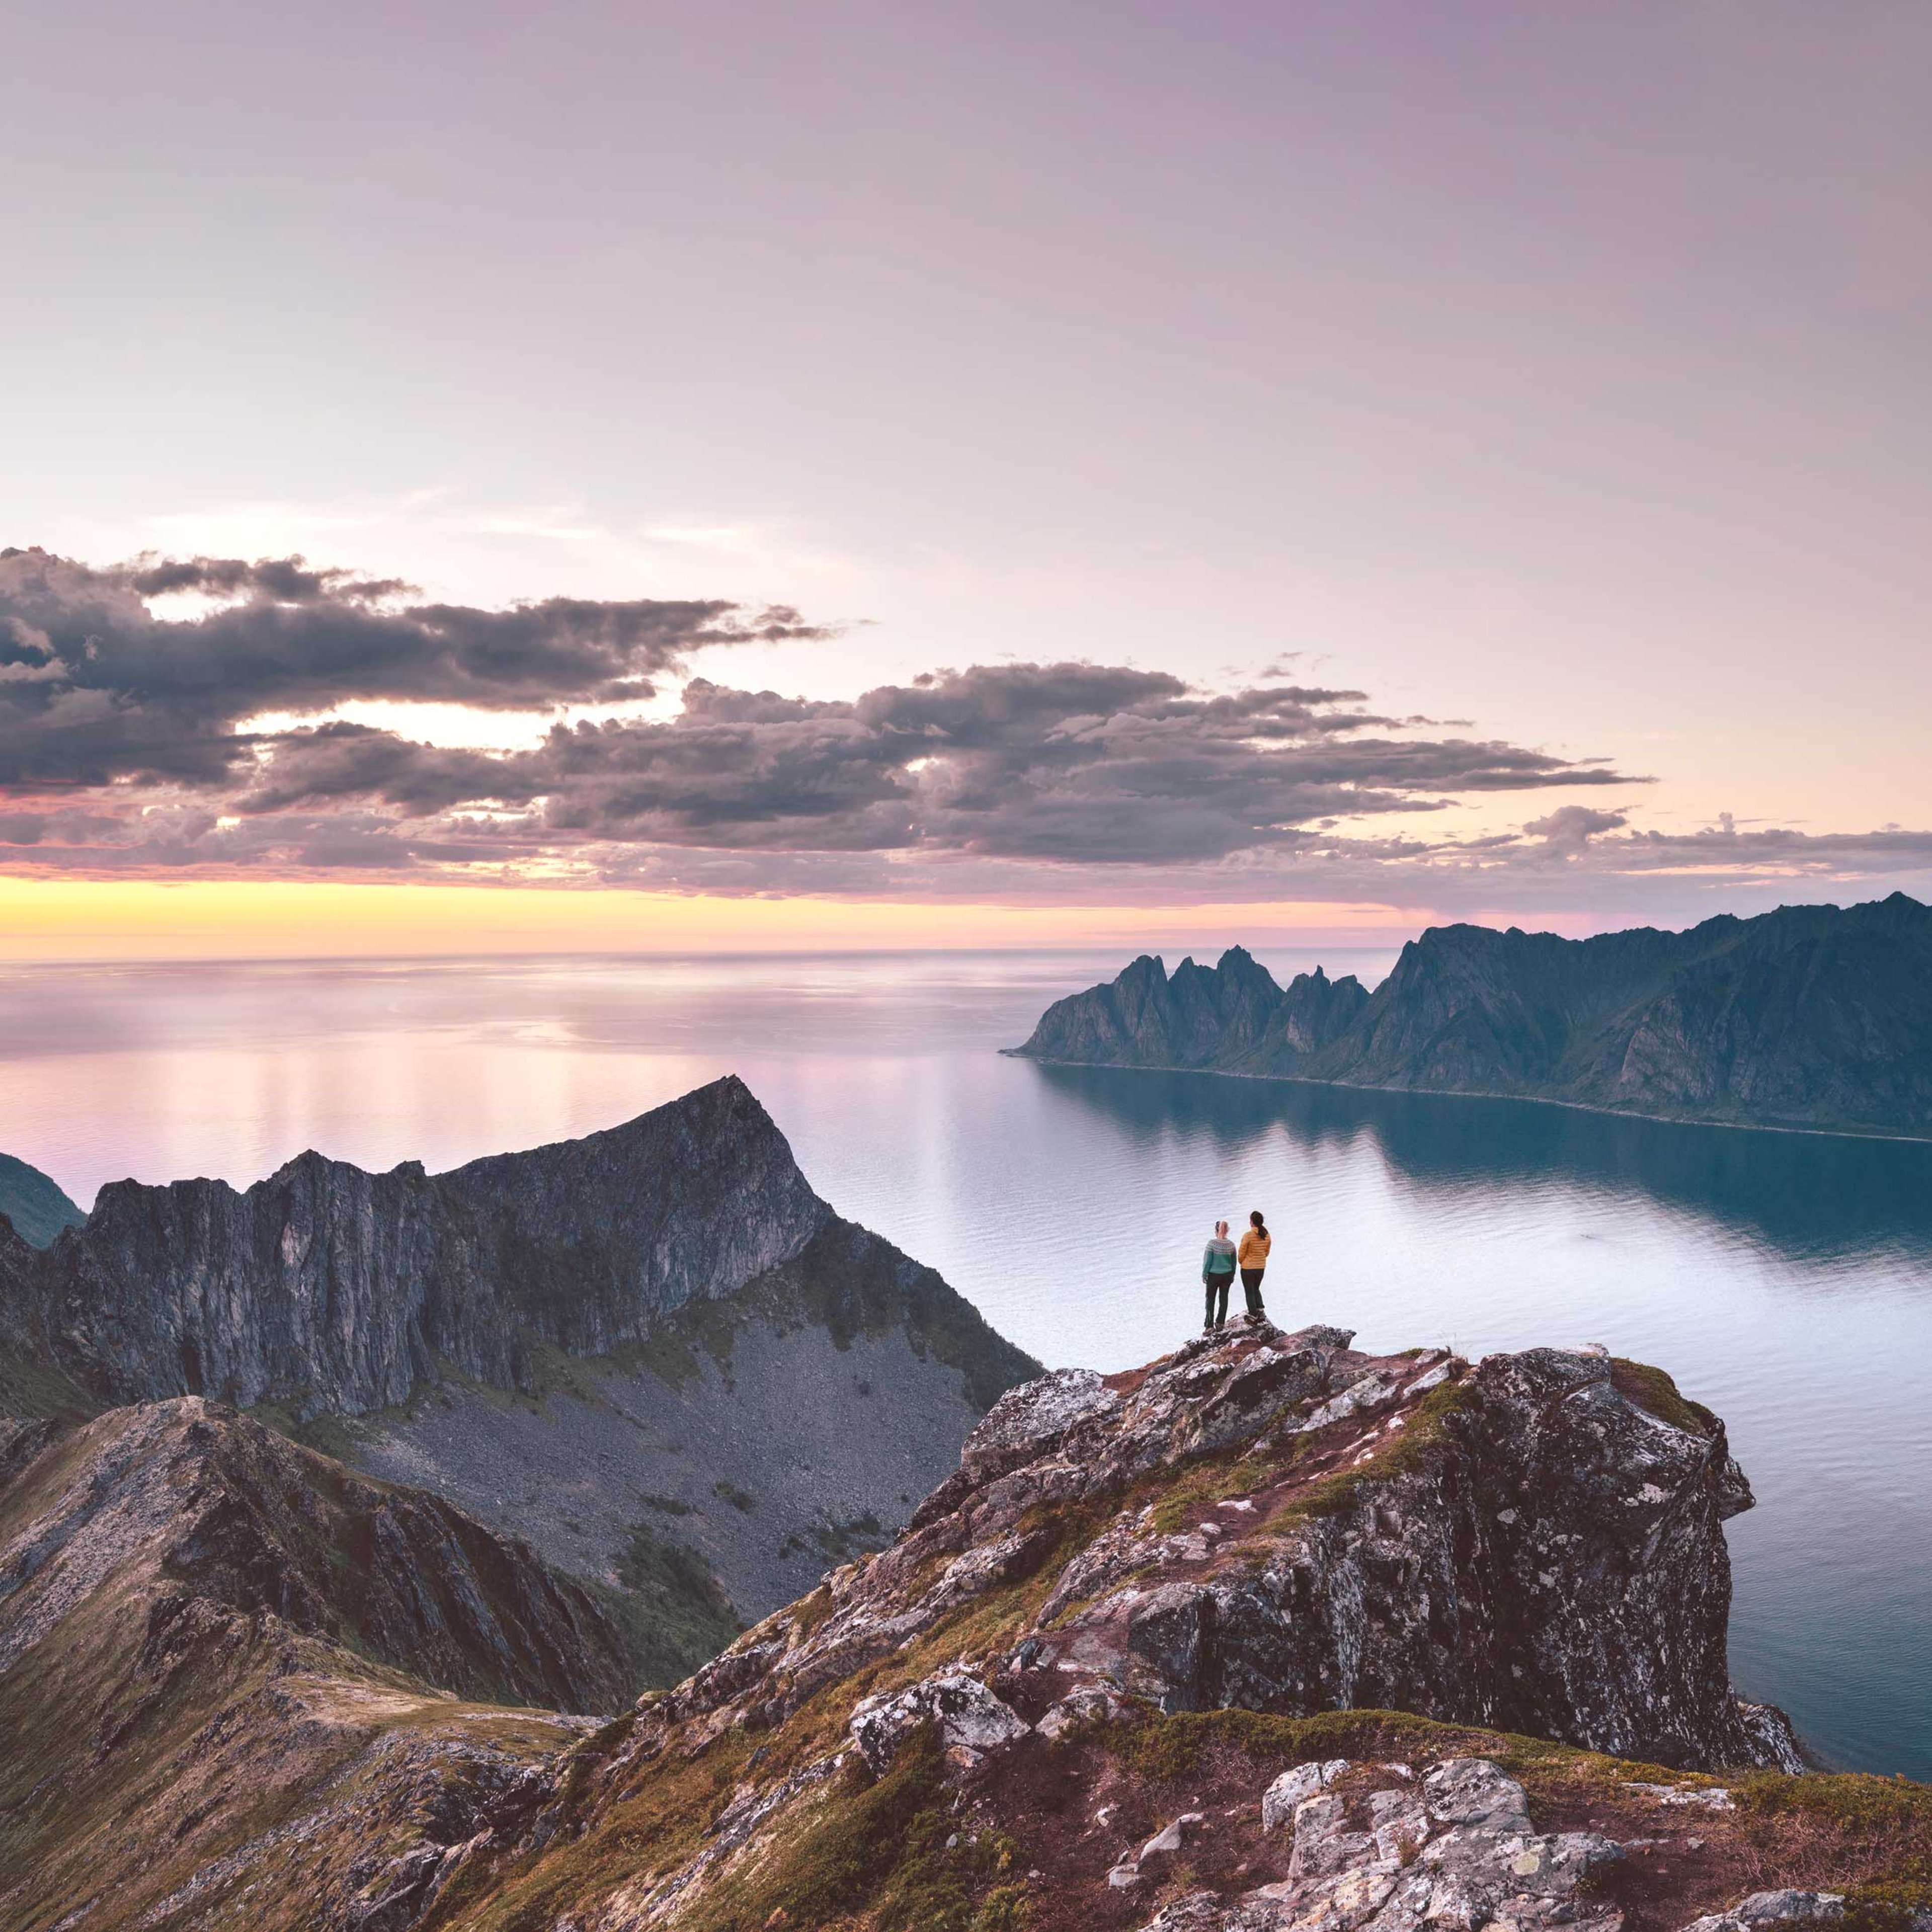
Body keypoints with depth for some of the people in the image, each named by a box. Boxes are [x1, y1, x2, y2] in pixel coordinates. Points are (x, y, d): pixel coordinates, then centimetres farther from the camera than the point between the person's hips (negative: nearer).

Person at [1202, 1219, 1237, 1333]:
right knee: (1224, 1299, 15)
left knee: (1210, 1300, 3)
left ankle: (1209, 1326, -1)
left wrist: (1204, 1275, -1)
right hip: (1227, 1275, 4)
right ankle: (1220, 1323, 23)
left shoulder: (1212, 1243, -15)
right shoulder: (1231, 1245, -2)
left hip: (1213, 1276, -4)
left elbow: (1207, 1261, -11)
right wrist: (1232, 1275, 19)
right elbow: (1234, 1262, 6)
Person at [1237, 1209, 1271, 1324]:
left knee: (1249, 1292, 9)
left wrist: (1241, 1262, 7)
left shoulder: (1248, 1235, -22)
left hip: (1248, 1268, -5)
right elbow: (1267, 1253, 7)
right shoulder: (1267, 1235, -5)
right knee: (1256, 1289, 23)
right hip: (1261, 1267, 5)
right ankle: (1261, 1310, 12)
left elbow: (1241, 1254, -14)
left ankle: (1253, 1315, 13)